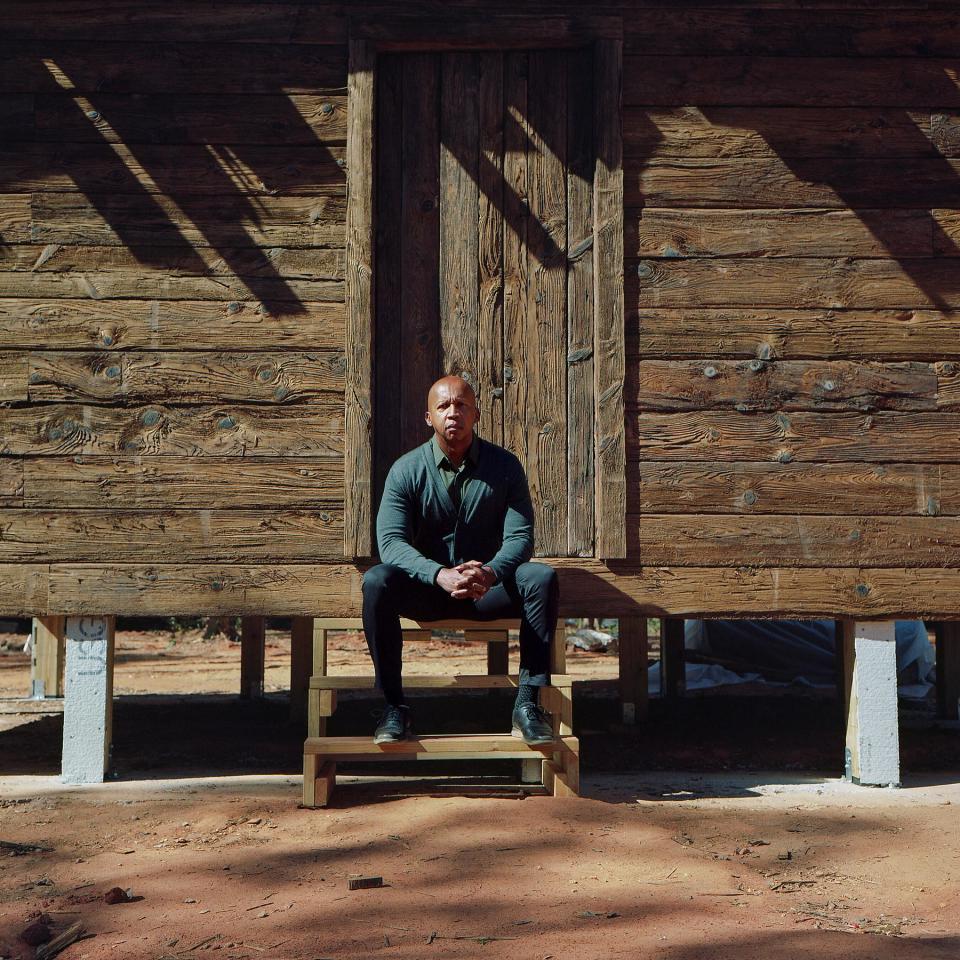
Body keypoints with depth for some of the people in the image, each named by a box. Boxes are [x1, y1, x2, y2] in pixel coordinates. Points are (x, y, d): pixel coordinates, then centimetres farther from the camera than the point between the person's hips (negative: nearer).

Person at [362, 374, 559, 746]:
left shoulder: (505, 466, -3)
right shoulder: (406, 470, -5)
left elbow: (520, 536, -10)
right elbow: (391, 541, -16)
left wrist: (491, 572, -33)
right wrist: (440, 575, -35)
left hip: (488, 589, 1)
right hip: (426, 588, 0)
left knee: (542, 578, -28)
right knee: (376, 581, -31)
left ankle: (527, 704, -25)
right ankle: (394, 706, -23)